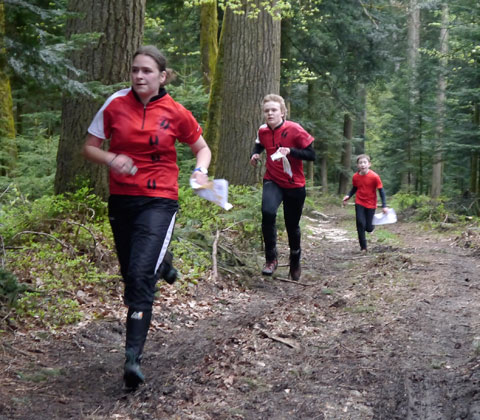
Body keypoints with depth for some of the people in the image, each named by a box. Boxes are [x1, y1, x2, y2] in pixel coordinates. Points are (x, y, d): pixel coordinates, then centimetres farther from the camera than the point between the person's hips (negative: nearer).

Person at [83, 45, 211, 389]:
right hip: (121, 199, 3)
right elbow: (90, 147, 5)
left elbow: (202, 147, 11)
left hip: (159, 201, -3)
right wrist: (111, 159, -16)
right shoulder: (116, 105, -1)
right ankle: (162, 262, 52)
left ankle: (133, 357, -15)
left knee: (140, 276, -18)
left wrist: (201, 171, -10)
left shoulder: (176, 113, -4)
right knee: (131, 274, 15)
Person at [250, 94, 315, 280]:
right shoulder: (263, 131, -2)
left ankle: (295, 262, 38)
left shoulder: (294, 130, -15)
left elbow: (312, 154, -15)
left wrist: (291, 151, -29)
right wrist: (254, 155, 0)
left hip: (294, 185, -2)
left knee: (292, 225, 11)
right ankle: (271, 258, -13)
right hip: (273, 182, 2)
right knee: (268, 212, -28)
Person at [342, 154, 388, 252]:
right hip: (359, 204, 2)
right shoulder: (355, 177, -7)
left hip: (371, 204, -2)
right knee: (360, 224, -11)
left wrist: (384, 206, -13)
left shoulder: (374, 176, -17)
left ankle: (371, 226, 40)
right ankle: (363, 247, 0)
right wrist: (348, 196, -6)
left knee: (368, 228, 1)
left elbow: (381, 191, -10)